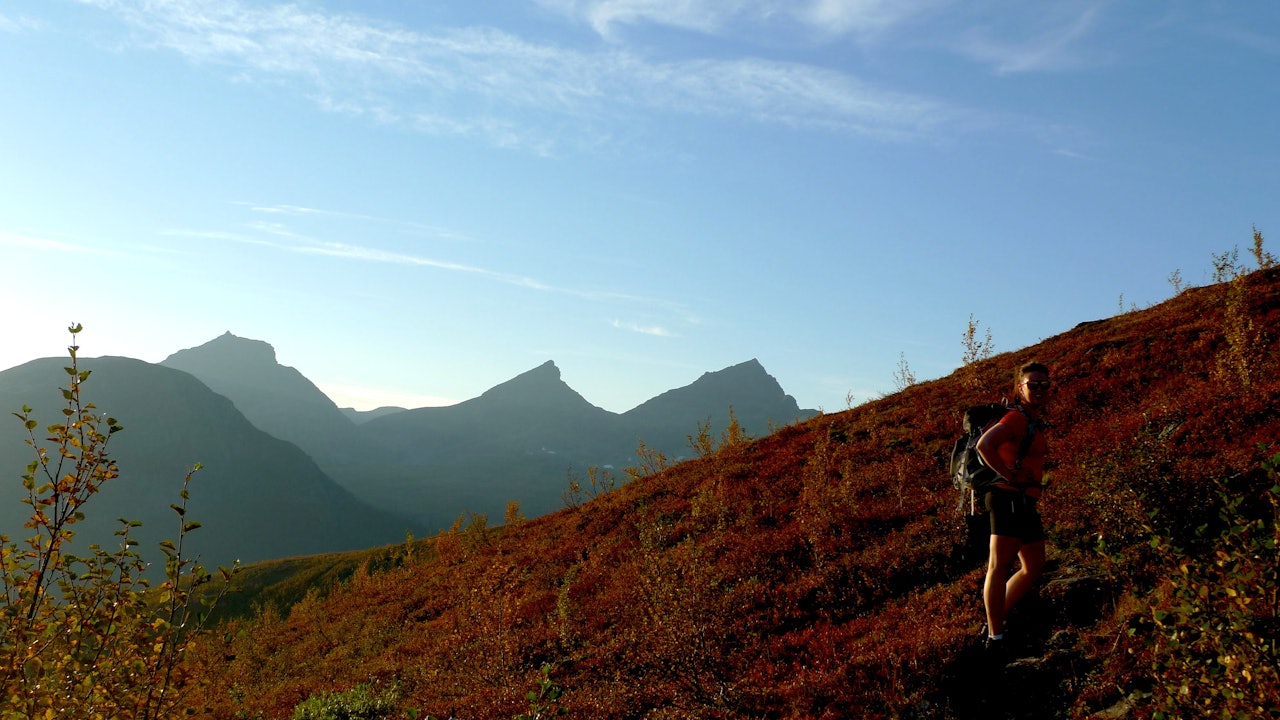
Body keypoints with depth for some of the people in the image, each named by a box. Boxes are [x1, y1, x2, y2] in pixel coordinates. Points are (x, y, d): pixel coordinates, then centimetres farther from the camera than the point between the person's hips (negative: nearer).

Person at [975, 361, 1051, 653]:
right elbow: (984, 445, -26)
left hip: (1026, 502, 10)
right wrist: (1009, 476, -18)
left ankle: (996, 616, 22)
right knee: (1000, 566, -7)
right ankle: (994, 637, -5)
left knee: (1035, 568, 15)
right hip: (1010, 498, -10)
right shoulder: (1018, 417, -12)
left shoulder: (1036, 421, 18)